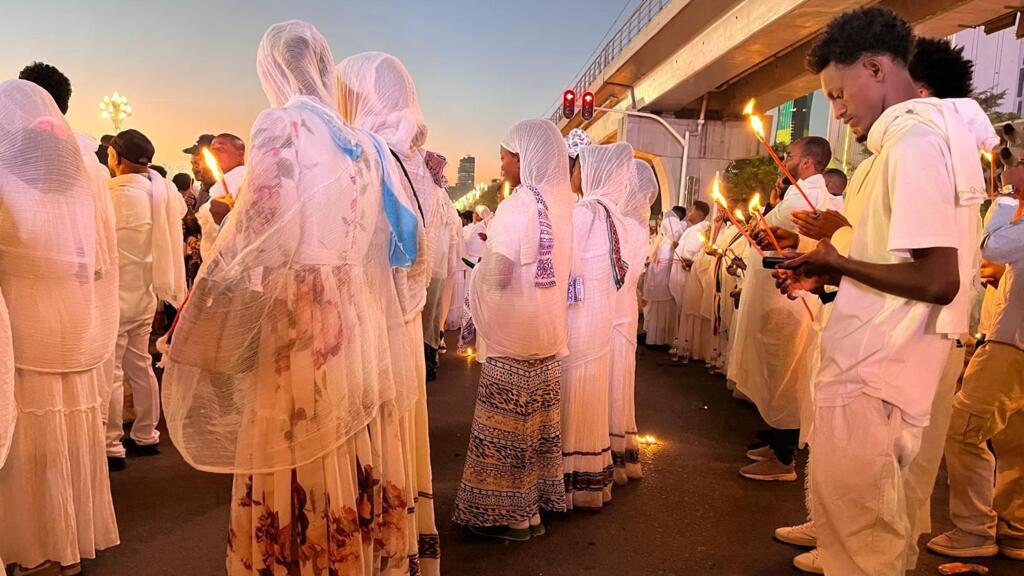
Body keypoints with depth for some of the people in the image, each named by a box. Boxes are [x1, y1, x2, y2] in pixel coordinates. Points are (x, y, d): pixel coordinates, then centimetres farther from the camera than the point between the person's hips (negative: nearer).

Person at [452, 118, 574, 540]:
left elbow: (494, 277, -18)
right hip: (546, 331, 8)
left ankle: (509, 516, 14)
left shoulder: (516, 207, -17)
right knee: (537, 420, 16)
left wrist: (482, 251, 1)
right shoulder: (560, 205, 6)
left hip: (512, 334, -8)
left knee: (505, 425, 3)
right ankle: (533, 505, 28)